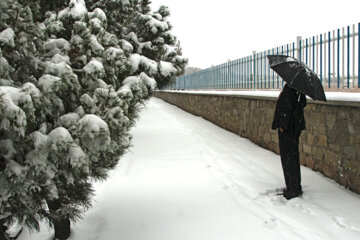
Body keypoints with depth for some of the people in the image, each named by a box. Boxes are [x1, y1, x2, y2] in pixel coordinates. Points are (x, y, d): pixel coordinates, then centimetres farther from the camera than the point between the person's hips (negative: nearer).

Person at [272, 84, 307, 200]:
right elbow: (303, 103, 15)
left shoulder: (289, 89, -19)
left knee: (288, 157, 0)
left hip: (287, 129, -9)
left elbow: (287, 108, -22)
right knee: (294, 156, 17)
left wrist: (282, 125, -18)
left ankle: (293, 190, 7)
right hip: (296, 126, 9)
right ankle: (297, 187, 27)